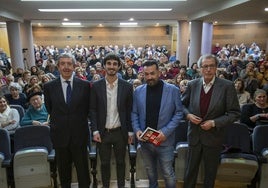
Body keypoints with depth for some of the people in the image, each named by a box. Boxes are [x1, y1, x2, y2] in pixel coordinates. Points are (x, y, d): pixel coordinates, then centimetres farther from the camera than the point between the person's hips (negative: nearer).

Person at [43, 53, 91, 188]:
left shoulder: (85, 85, -4)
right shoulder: (49, 86, -2)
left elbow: (88, 108, 5)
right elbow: (50, 109, 9)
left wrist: (79, 121, 6)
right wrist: (59, 122, 8)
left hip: (79, 134, -1)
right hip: (60, 135, 1)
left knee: (82, 169, 11)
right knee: (63, 170, 17)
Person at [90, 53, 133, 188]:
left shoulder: (127, 86, -3)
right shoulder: (96, 86, -3)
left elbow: (130, 111, 0)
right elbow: (93, 110, -1)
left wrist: (130, 131, -1)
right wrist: (95, 131, -7)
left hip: (120, 132, 0)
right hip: (103, 132, 0)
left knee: (120, 162, 15)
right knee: (104, 163, 15)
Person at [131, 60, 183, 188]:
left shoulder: (173, 90, -8)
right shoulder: (138, 91, 0)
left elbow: (178, 113, -7)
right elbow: (134, 113, 5)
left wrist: (166, 131, -17)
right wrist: (137, 130, -10)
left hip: (164, 140, -3)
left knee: (168, 173, 8)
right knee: (150, 170, 22)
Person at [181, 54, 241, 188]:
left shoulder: (227, 86, -12)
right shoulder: (192, 85, -4)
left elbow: (235, 113, -10)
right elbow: (182, 104, 8)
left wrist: (214, 123, -18)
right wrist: (188, 114, -12)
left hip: (213, 136, -1)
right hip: (194, 135, 2)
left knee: (210, 172, 18)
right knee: (190, 170, 16)